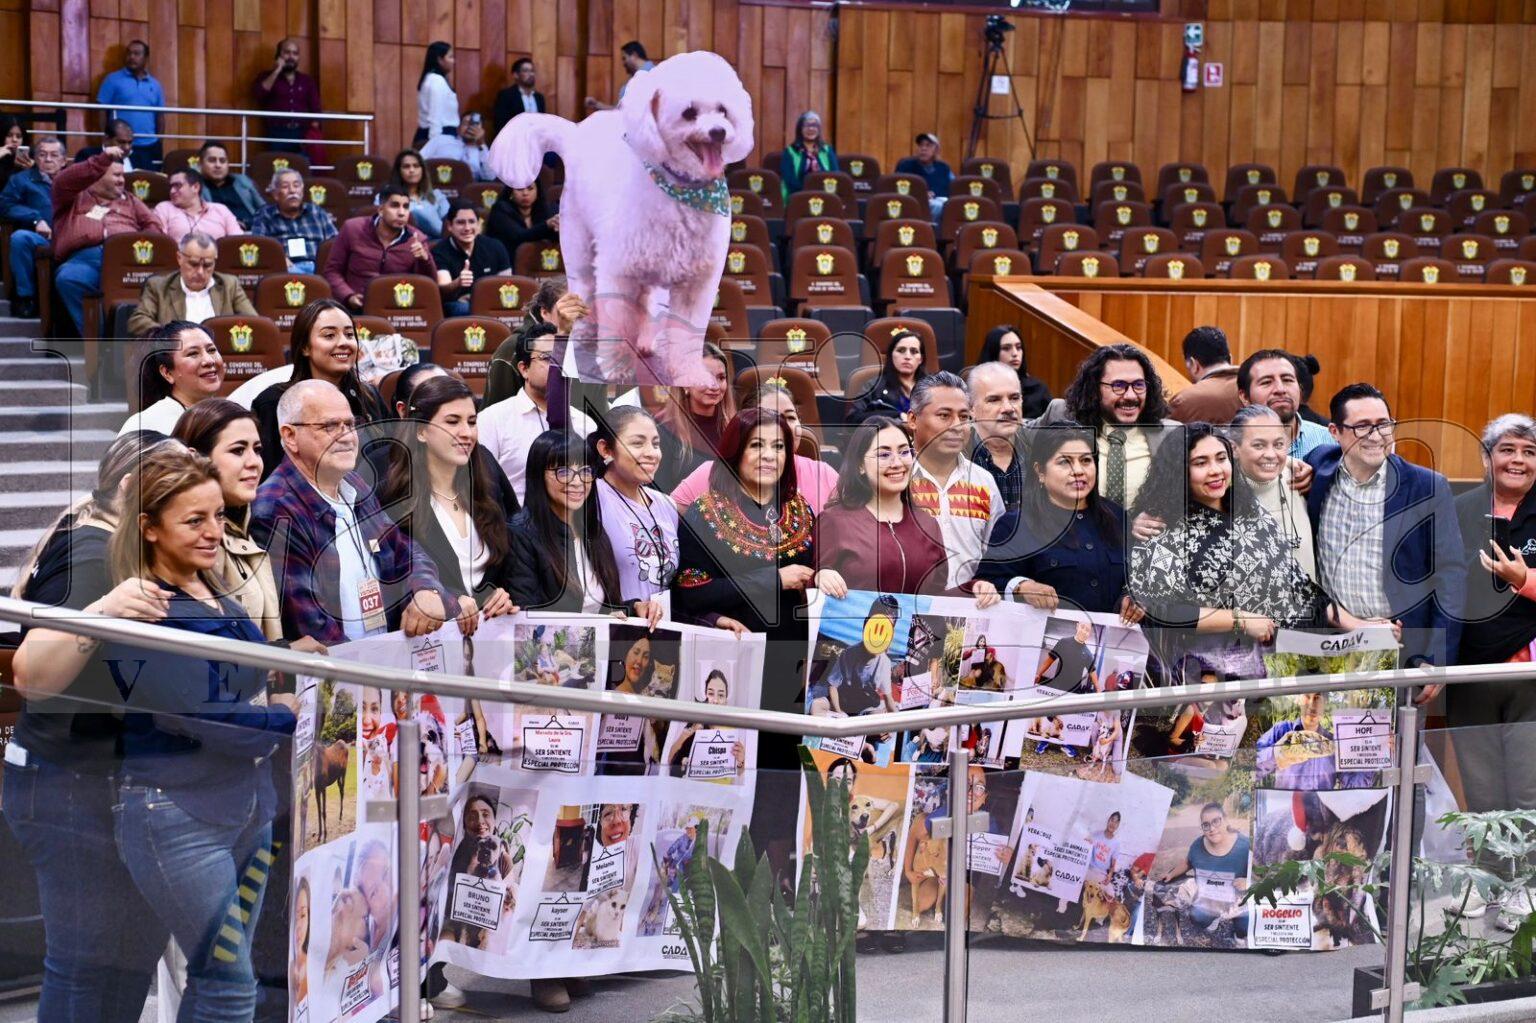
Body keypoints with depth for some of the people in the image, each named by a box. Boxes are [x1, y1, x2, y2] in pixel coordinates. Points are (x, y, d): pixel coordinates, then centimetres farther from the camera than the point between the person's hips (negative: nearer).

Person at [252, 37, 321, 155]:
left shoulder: (307, 81, 17)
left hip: (303, 135, 2)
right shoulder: (267, 77, 12)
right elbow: (257, 94, -9)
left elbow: (315, 110, 11)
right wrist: (277, 71, -8)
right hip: (277, 135, -2)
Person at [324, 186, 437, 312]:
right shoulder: (352, 229, 3)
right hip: (355, 310, -2)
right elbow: (332, 270, 9)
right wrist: (348, 296, -8)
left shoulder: (417, 240, 4)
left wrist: (425, 260, -18)